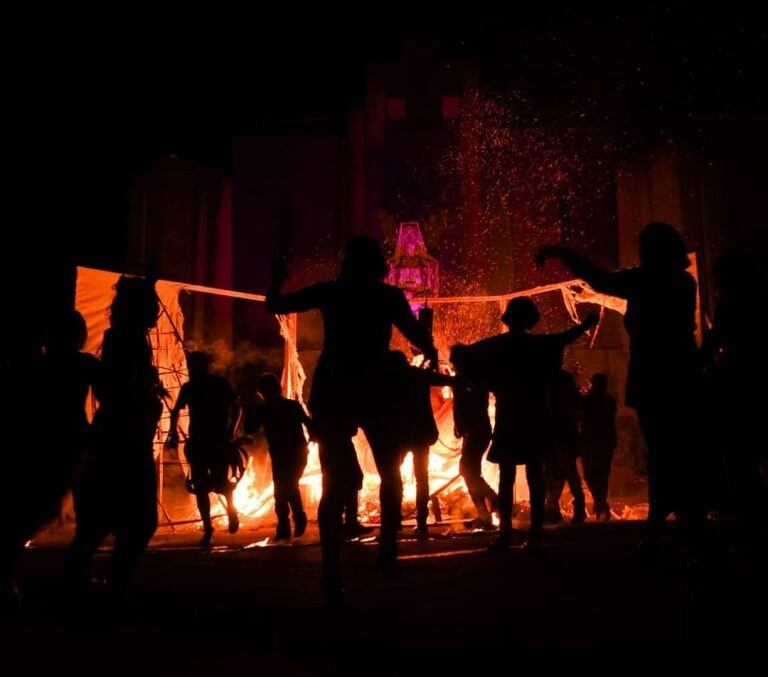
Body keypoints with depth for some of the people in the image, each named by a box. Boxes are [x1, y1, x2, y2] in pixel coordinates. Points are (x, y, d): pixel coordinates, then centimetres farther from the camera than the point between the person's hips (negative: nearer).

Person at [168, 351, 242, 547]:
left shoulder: (220, 383, -4)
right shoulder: (188, 388, 6)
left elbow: (236, 407, -1)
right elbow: (176, 411, 20)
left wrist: (231, 430, -14)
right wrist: (174, 431, 5)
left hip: (220, 442, -3)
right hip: (197, 443, 3)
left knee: (219, 483, -11)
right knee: (200, 487, 0)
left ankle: (231, 507, 22)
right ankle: (207, 529, 12)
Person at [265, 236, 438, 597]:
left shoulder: (330, 291, 4)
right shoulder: (389, 295, 1)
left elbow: (275, 304, 9)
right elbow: (420, 339, -3)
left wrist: (277, 280, 28)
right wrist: (431, 353, 19)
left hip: (331, 394, 1)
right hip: (372, 393, -1)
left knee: (335, 485, 4)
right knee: (390, 474, 18)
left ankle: (332, 572, -5)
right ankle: (387, 552, 10)